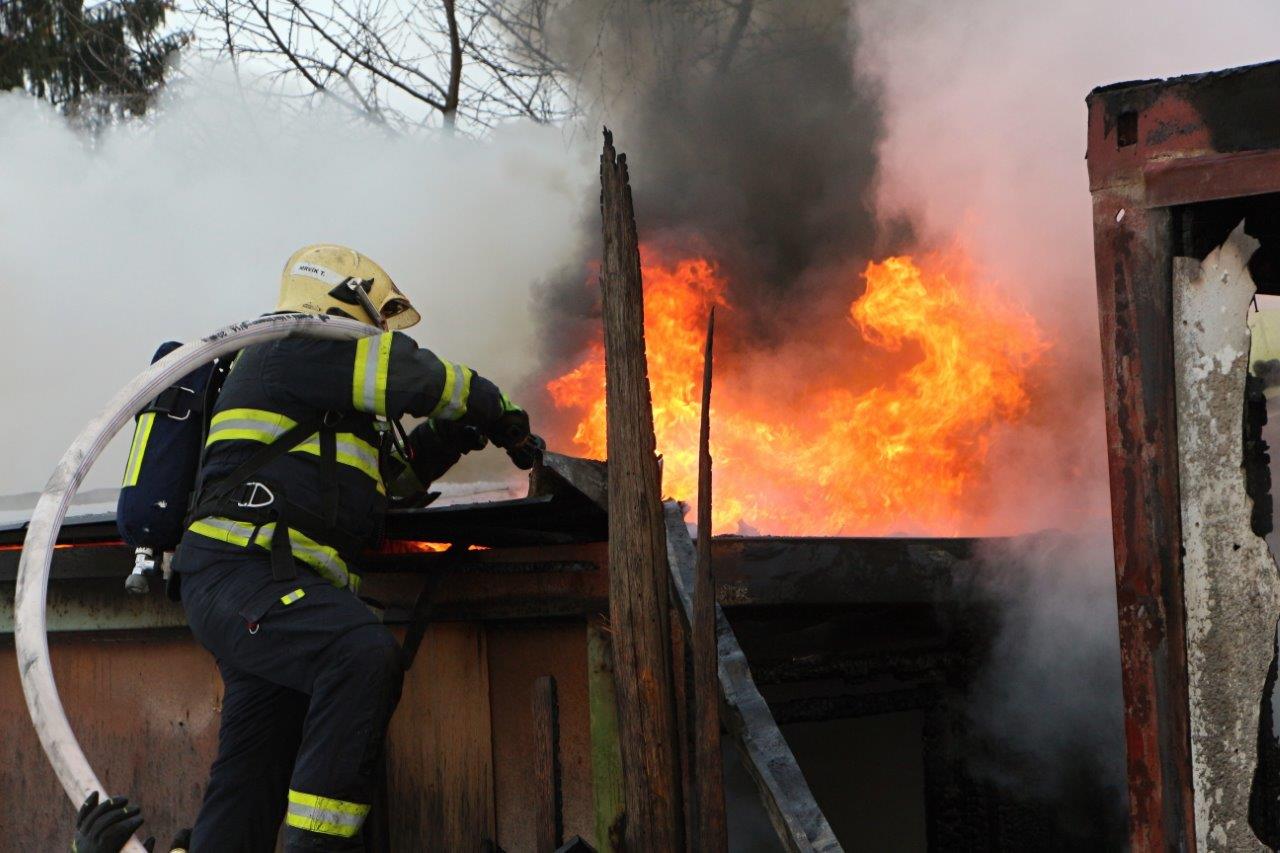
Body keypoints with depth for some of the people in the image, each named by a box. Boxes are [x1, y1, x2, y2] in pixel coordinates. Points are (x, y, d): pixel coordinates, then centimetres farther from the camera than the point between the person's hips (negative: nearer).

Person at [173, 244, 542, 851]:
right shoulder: (294, 349, 1)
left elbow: (395, 466, 33)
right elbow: (419, 379, -4)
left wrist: (453, 434, 18)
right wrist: (502, 415, 10)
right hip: (237, 569, -10)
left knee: (251, 782, 5)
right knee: (365, 653, -32)